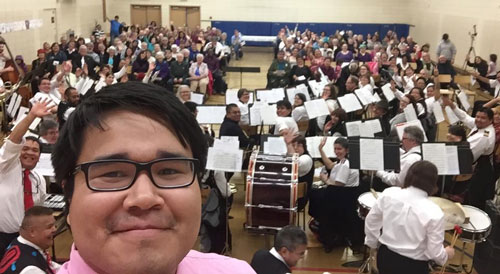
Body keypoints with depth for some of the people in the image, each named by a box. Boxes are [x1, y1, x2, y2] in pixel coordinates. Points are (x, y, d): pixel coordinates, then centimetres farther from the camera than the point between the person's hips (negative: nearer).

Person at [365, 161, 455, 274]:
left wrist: (373, 243, 17)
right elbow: (435, 253, -14)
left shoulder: (389, 193, -12)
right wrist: (447, 254, 8)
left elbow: (370, 221, 0)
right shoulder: (434, 213, -22)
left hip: (385, 257, 4)